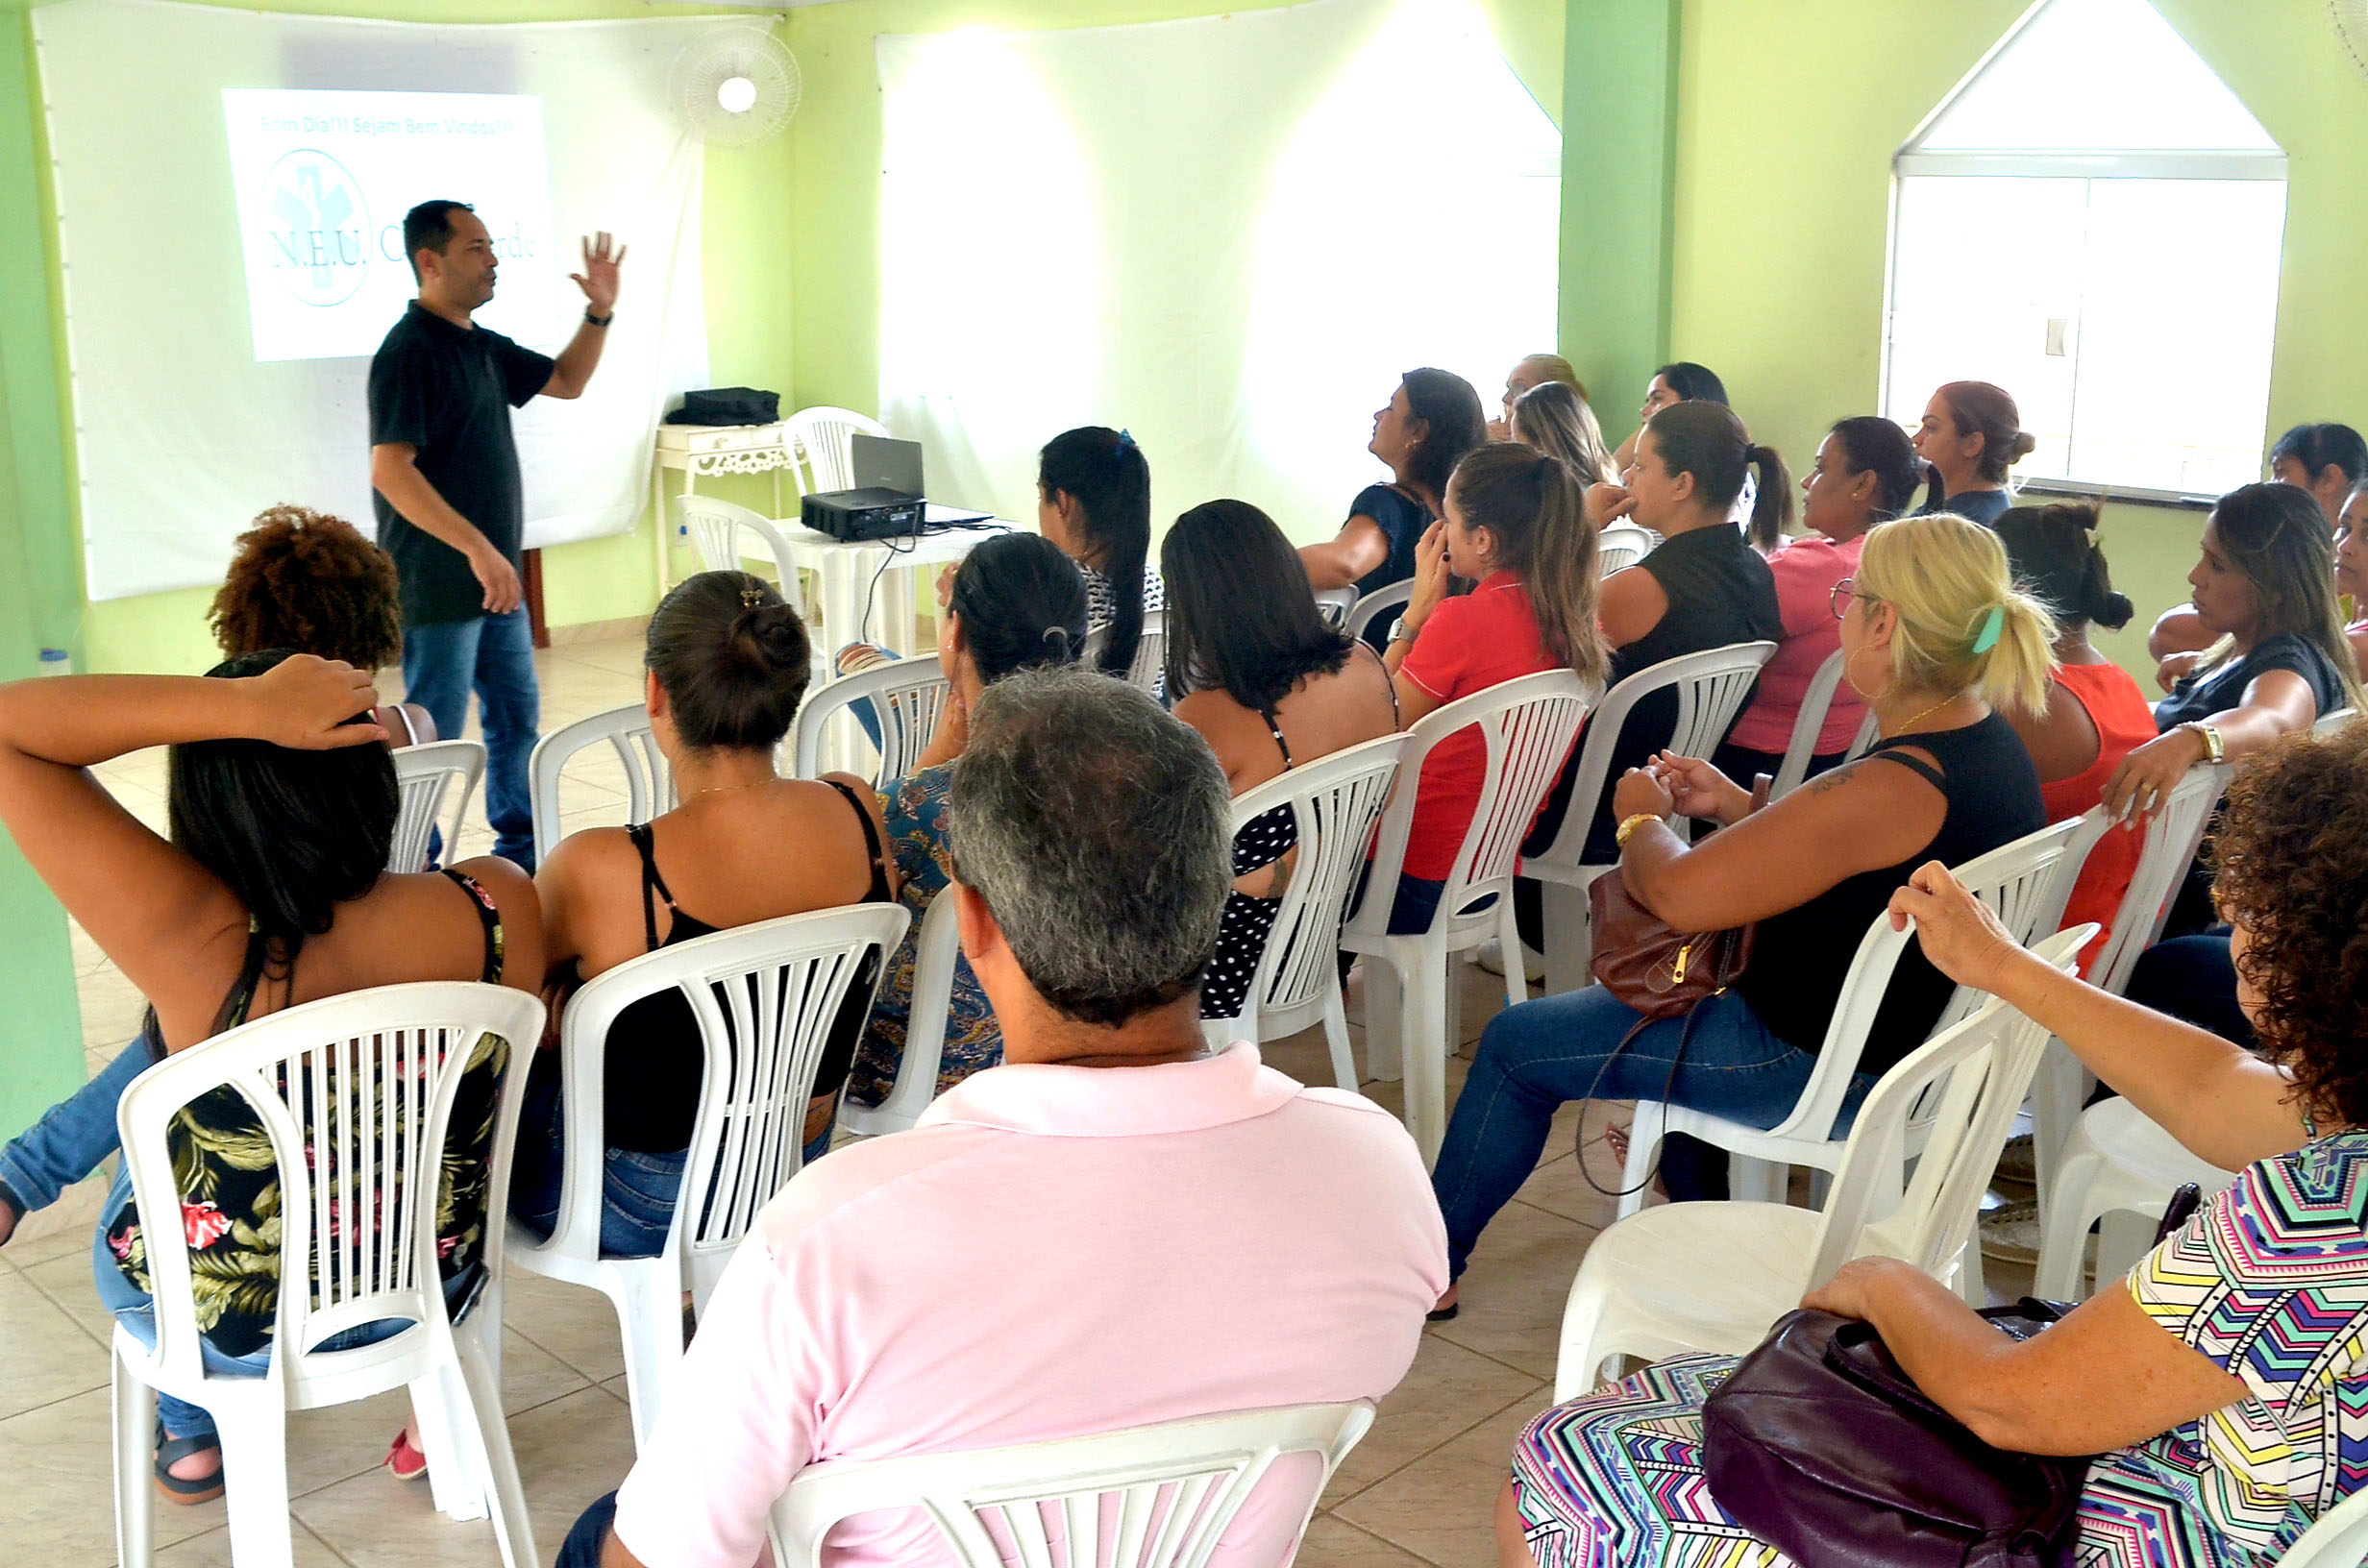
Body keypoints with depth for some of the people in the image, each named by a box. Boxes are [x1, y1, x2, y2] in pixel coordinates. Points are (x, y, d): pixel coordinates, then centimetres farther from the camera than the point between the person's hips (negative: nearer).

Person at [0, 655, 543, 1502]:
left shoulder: (196, 944, -35)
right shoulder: (495, 905, -27)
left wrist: (236, 706, -38)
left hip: (236, 1327, -2)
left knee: (128, 1201, 34)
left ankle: (191, 1432, 53)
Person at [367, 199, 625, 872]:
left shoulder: (482, 346, 12)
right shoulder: (409, 351, -17)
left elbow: (567, 381, 26)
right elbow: (390, 470, -26)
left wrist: (600, 313, 9)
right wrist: (477, 548, -30)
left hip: (495, 578, 9)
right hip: (437, 583, -9)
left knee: (517, 715, 18)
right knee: (432, 737, -1)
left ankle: (522, 851, 31)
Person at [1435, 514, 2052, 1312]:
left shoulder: (1896, 786, -32)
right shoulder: (1992, 745, -1)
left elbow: (1679, 893, -27)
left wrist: (1642, 819, -6)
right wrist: (1738, 807, 5)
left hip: (1826, 1071, -10)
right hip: (1911, 1034, 10)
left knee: (1516, 1043, 4)